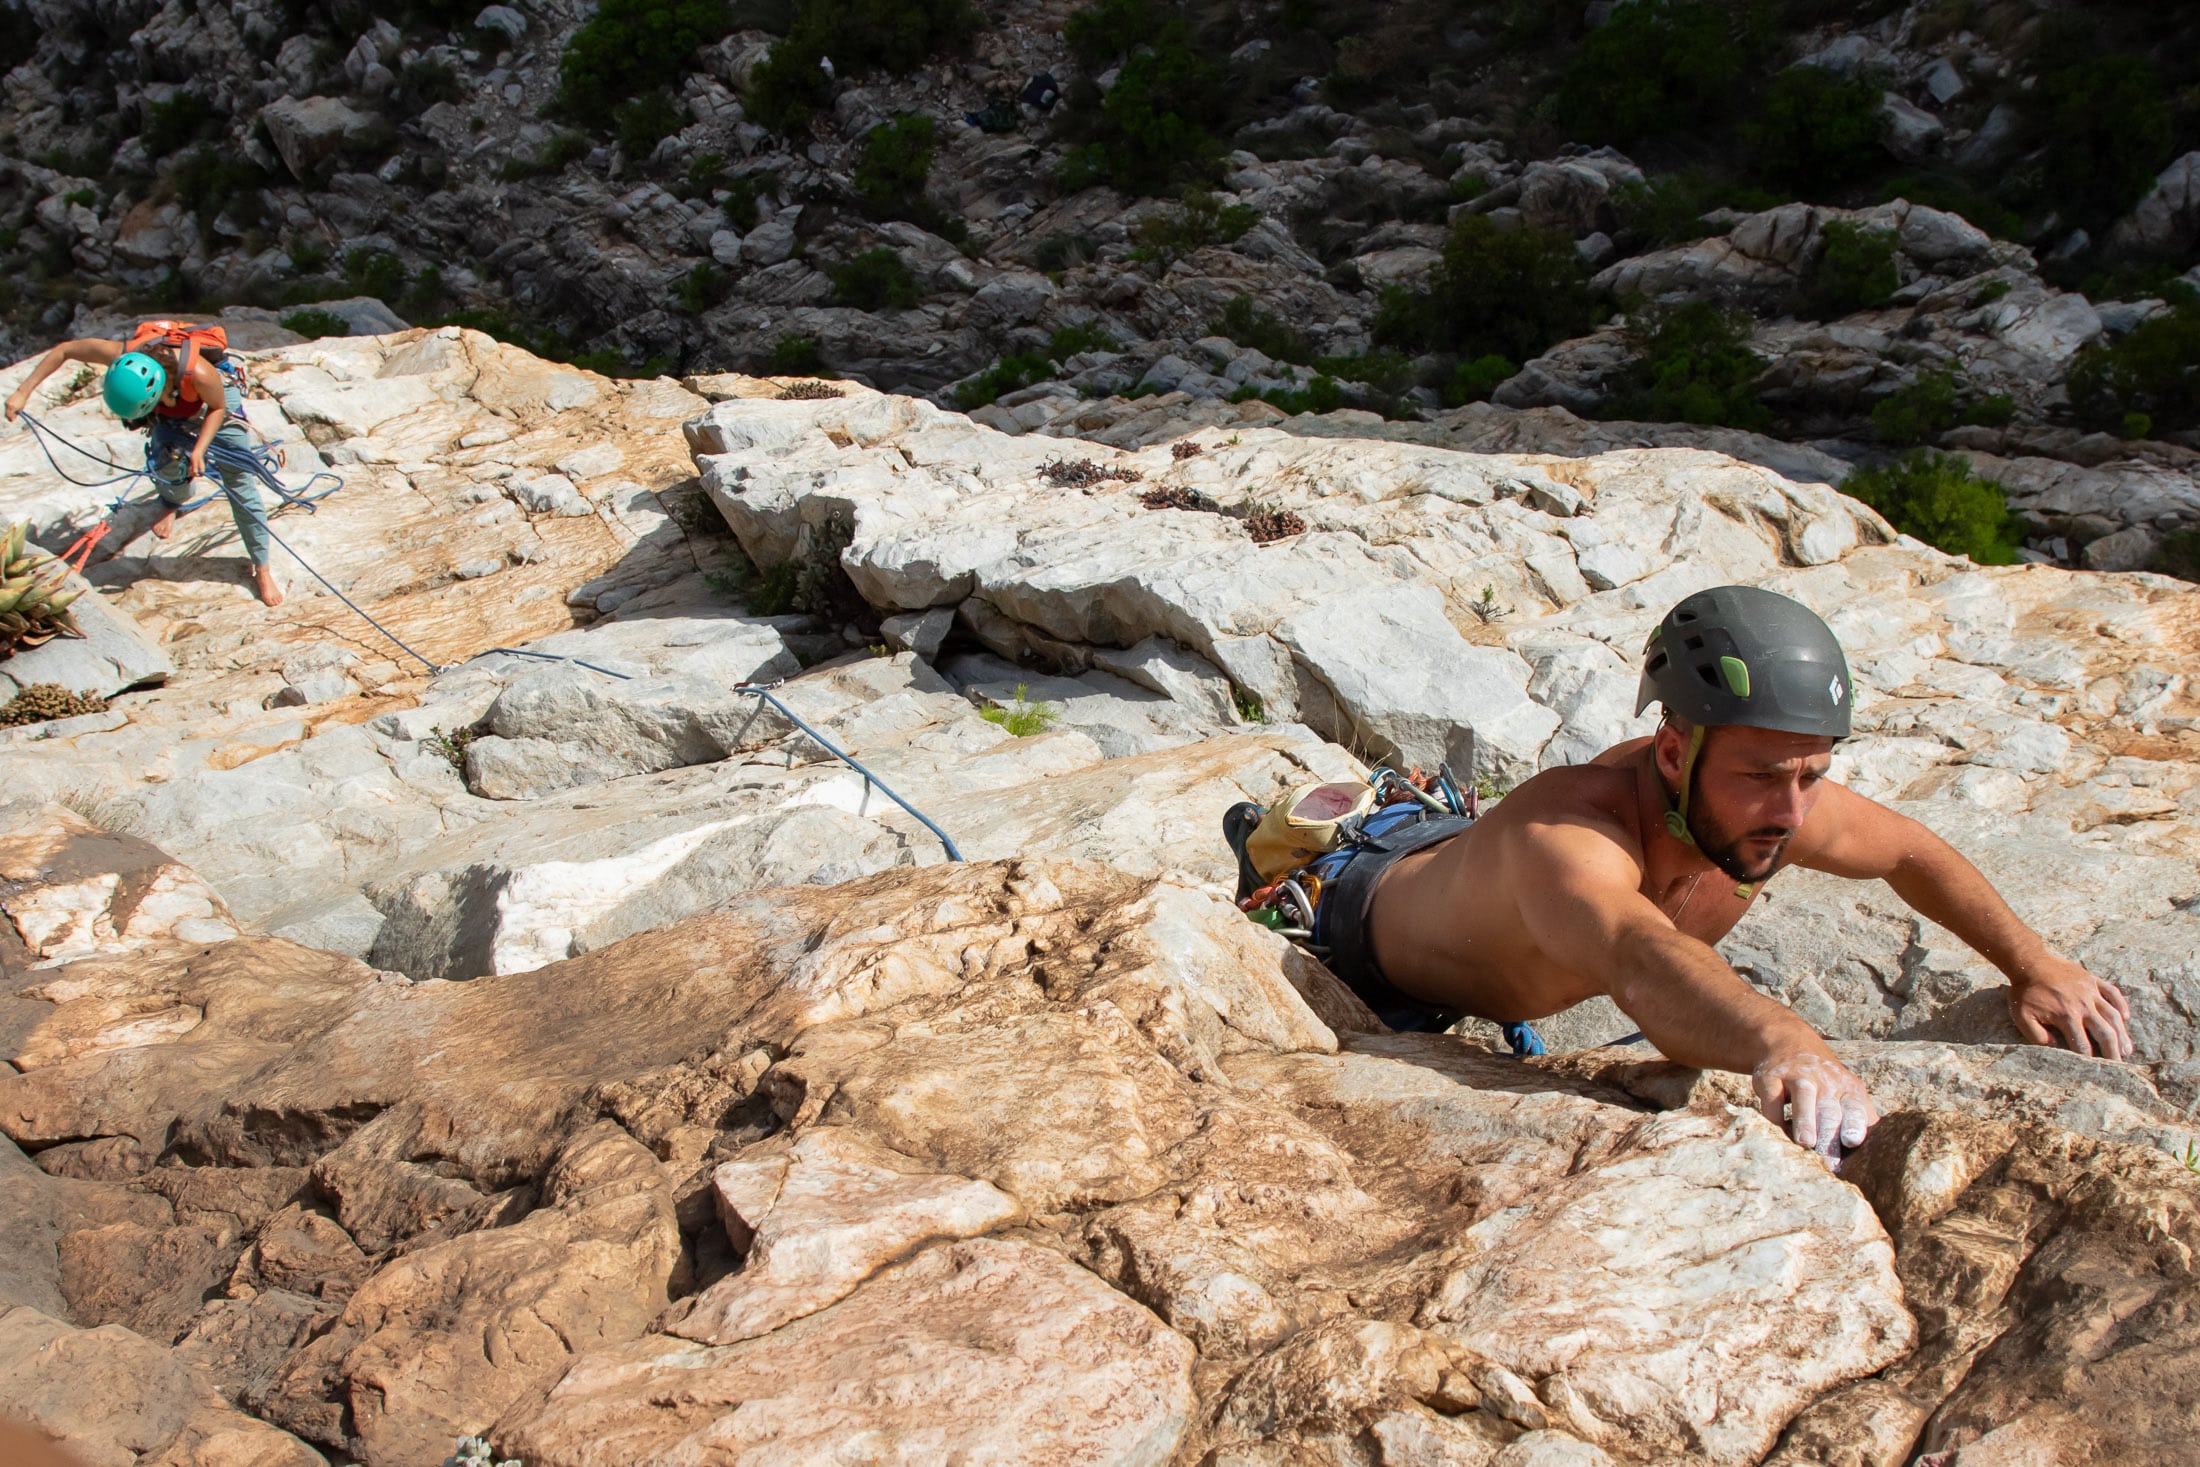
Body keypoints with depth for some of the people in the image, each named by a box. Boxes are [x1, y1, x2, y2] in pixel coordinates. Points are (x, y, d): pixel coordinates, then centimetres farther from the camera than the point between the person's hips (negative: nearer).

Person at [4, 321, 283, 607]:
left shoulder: (199, 372, -46)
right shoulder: (122, 355, -36)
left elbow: (217, 408, -22)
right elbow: (64, 350, -19)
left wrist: (199, 450, -32)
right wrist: (23, 392, -19)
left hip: (214, 403, -3)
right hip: (170, 411, 4)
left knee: (239, 482, -4)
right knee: (169, 463, -12)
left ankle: (262, 569, 9)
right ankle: (173, 503, 28)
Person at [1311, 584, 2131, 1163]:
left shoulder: (1759, 804, -29)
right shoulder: (1566, 836, -51)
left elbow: (1912, 852, -8)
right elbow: (1642, 960, -74)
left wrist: (2034, 964, -16)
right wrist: (1783, 1044, -92)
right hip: (1366, 912, -6)